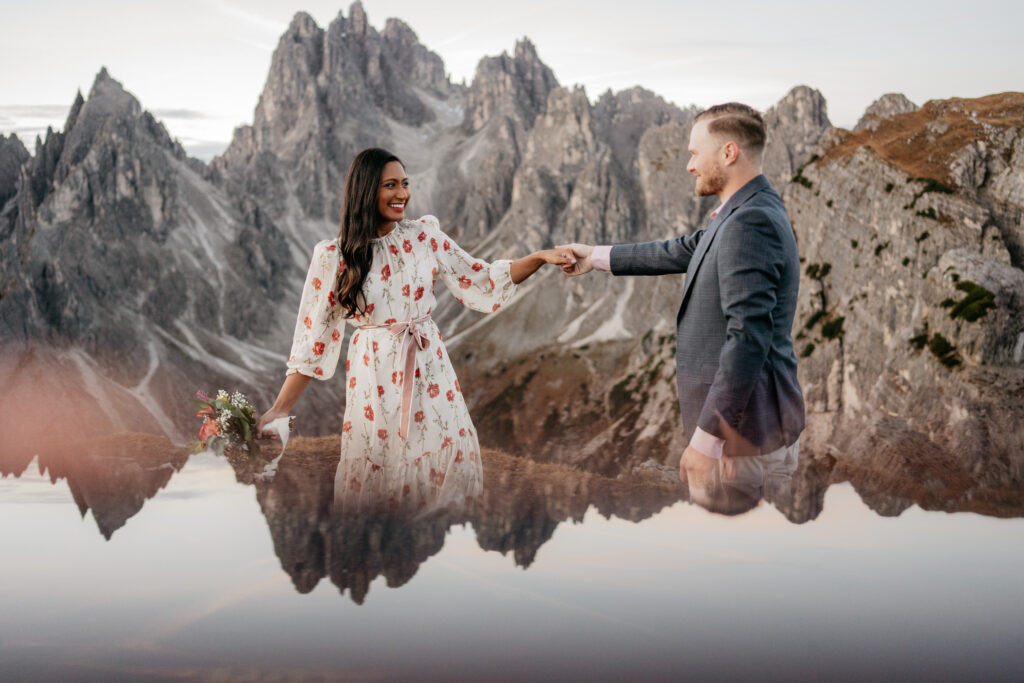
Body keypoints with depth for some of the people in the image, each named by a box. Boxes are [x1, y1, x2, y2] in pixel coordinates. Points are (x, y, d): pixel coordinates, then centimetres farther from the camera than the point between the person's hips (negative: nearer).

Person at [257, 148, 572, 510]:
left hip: (429, 365, 3)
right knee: (379, 467, 3)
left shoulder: (424, 236, 2)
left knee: (447, 454, 3)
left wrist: (540, 257, -7)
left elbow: (481, 280, 6)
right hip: (375, 374, -2)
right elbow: (314, 334, -2)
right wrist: (279, 410, -5)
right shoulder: (334, 257, -4)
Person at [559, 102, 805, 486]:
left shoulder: (749, 223, -20)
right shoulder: (750, 214, 12)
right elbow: (680, 253, 26)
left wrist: (706, 438, -25)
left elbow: (748, 339, -26)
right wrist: (597, 258, 32)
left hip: (744, 433, -10)